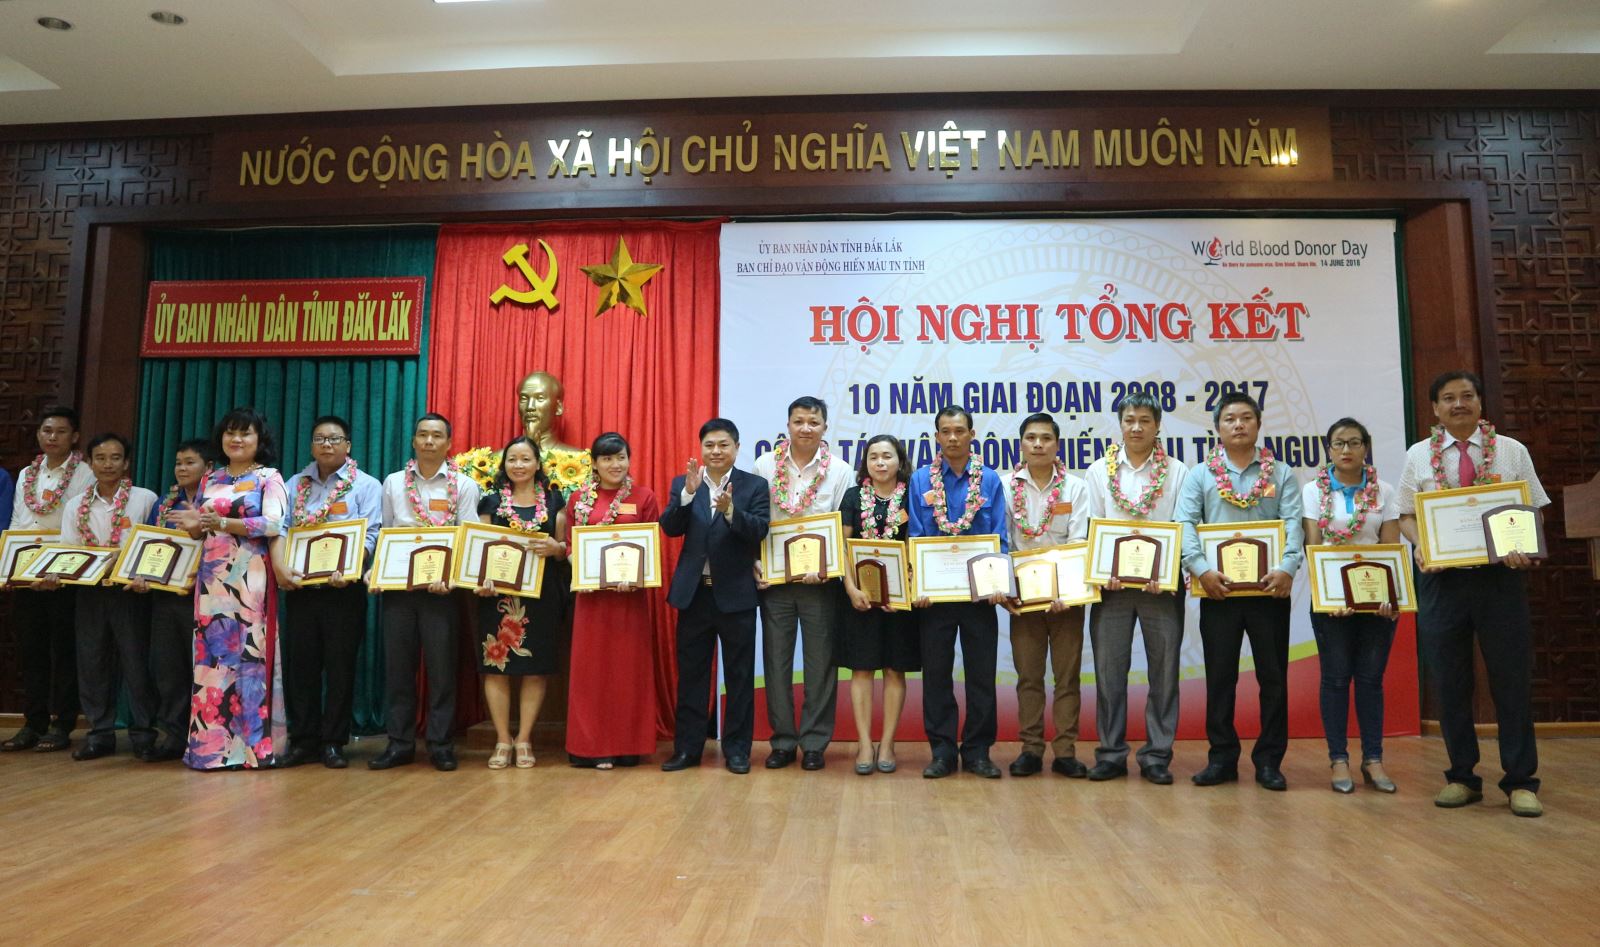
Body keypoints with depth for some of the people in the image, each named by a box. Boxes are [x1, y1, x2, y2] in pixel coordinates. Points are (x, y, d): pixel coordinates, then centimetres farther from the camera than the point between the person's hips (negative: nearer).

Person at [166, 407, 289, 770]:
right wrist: (193, 525, -5)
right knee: (210, 654, 3)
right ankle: (212, 743, 10)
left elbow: (274, 524, -12)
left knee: (248, 654, -6)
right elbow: (202, 527, 18)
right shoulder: (210, 479, 17)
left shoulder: (269, 477, 1)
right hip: (211, 576, 5)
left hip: (249, 576, -5)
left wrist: (223, 523, -20)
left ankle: (251, 744, 0)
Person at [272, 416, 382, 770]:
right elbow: (279, 528, 4)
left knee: (340, 667, 1)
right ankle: (303, 741, 15)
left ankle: (333, 743, 10)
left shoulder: (366, 485, 3)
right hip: (300, 588, 3)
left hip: (343, 590, -3)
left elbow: (368, 535, -8)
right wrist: (280, 566, -13)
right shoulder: (295, 485, 14)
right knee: (300, 664, 5)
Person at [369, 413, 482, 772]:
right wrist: (374, 572, -4)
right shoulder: (393, 483, 9)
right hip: (397, 585, 2)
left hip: (441, 586, -2)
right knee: (397, 663, 6)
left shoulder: (464, 486, 2)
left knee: (441, 665, 1)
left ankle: (441, 744, 11)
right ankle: (399, 743, 16)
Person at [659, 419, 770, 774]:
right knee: (690, 673, 9)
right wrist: (688, 493, -19)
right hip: (694, 592, 2)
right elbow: (670, 528, -5)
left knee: (739, 675, 6)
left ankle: (737, 749, 17)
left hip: (736, 594, -2)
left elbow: (759, 531, -12)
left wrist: (730, 510, -28)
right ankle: (687, 748, 19)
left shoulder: (754, 485, 1)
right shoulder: (682, 483, 7)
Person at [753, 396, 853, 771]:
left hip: (820, 581, -1)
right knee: (777, 660, 7)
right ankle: (783, 740, 18)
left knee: (820, 662, 5)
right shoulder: (765, 465, 2)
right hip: (774, 580, 1)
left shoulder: (840, 472, 1)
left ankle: (814, 742, 16)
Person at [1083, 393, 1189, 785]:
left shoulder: (1177, 472, 5)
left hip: (1161, 585, 0)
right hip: (1111, 583, 1)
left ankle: (1157, 756, 15)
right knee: (1108, 670, 4)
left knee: (1163, 671, 5)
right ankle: (1111, 754, 14)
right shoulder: (1099, 471, 8)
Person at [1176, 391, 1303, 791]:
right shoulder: (1200, 475, 7)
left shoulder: (1282, 474, 8)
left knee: (1274, 675, 5)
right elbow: (1185, 525, -3)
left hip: (1270, 587, 0)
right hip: (1219, 588, 0)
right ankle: (1222, 758, 15)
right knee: (1219, 676, 5)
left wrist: (1287, 567, -20)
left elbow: (1293, 524, -3)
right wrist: (1201, 569, -18)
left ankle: (1269, 760, 16)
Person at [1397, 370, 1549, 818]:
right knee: (1449, 681, 7)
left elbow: (1533, 512, 5)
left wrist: (1526, 549, -14)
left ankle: (1521, 781, 17)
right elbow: (1407, 515, 8)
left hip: (1501, 575, 0)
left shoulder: (1512, 451, 6)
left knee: (1512, 677, 4)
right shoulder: (1419, 455, 7)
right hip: (1441, 577, 1)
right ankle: (1462, 777, 20)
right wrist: (1421, 545, -12)